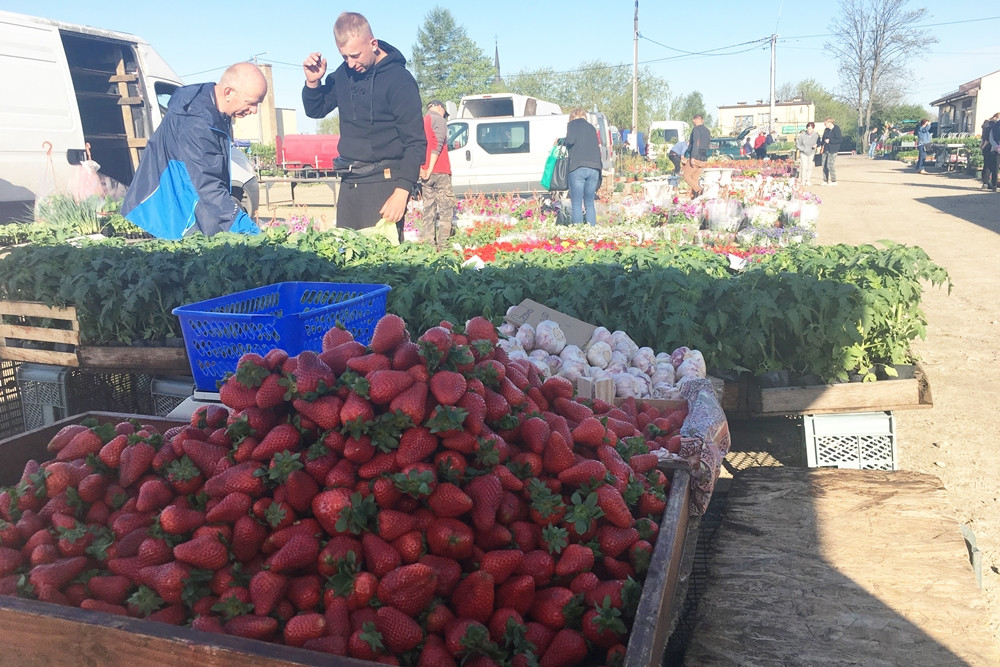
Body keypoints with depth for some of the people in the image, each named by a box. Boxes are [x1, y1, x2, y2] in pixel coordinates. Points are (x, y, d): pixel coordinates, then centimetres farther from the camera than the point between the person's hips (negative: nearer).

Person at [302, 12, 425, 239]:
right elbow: (315, 111, 20)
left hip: (383, 181, -7)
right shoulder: (344, 73, 8)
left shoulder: (399, 79, -11)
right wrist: (313, 82, -2)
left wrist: (402, 191, -23)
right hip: (349, 181, 7)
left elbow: (416, 142, -14)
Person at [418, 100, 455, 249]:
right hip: (439, 170, -7)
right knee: (446, 208, -7)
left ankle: (427, 244, 5)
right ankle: (443, 245, -14)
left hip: (424, 173, 7)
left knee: (428, 209, 8)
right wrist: (431, 168, -18)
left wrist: (421, 169, -3)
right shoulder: (439, 119, -1)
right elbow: (437, 144, -15)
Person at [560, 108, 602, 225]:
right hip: (594, 169, 5)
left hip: (578, 168, -5)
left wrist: (560, 141, 10)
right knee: (590, 204, 10)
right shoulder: (591, 127, 25)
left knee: (576, 204, -4)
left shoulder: (573, 124, 7)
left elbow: (570, 140, -9)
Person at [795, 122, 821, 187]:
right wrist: (804, 149, -16)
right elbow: (798, 144, -9)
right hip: (803, 153, -2)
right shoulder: (802, 134, -17)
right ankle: (802, 181, 0)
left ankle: (808, 181, 13)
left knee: (810, 167, 3)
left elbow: (819, 142, 5)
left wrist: (816, 145, -17)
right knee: (804, 167, -9)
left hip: (812, 153, 2)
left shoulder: (816, 135, -10)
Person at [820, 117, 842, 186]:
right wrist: (823, 144, 8)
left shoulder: (836, 129, -10)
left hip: (832, 150, -7)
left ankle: (833, 181, 0)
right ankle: (825, 181, 15)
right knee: (824, 165, 6)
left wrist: (829, 141, -16)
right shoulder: (826, 130, 12)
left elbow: (839, 139, -15)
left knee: (830, 165, -9)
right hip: (825, 150, 8)